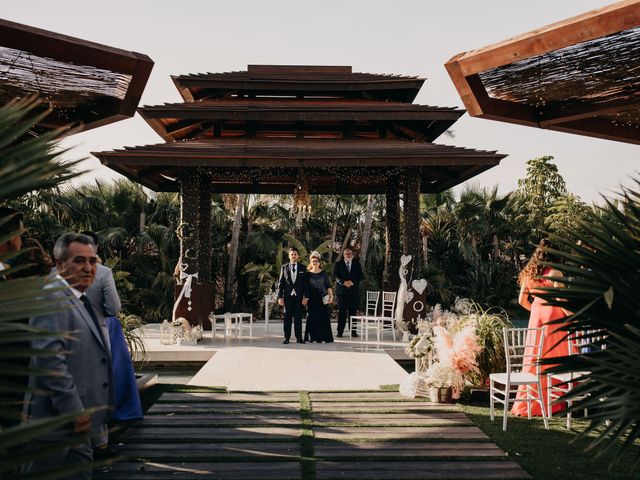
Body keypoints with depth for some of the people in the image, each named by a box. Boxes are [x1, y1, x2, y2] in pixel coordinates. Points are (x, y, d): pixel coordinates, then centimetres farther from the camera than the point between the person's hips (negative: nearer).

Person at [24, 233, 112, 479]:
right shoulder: (52, 296, -15)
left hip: (78, 420, 9)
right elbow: (48, 357, -24)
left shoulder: (81, 300, 15)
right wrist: (73, 409, -22)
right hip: (57, 418, -9)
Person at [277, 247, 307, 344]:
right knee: (287, 317, 2)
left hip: (299, 296, 0)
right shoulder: (284, 267, 7)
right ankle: (287, 337, 7)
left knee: (298, 317, 1)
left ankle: (299, 337, 7)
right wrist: (280, 297, -2)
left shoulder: (303, 268, 7)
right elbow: (280, 283, 5)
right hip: (287, 296, 0)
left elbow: (305, 283, 5)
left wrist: (305, 297, -3)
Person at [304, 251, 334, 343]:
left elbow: (328, 286, 5)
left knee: (323, 317, -2)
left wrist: (331, 296, -7)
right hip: (312, 299, 0)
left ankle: (324, 337, 3)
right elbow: (305, 287, 6)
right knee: (312, 318, -2)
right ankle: (314, 337, 4)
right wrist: (305, 298, -2)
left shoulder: (323, 273, 5)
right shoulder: (308, 274, 5)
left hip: (322, 299, 0)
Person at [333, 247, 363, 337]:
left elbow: (360, 276, 5)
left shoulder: (357, 264, 11)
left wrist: (352, 282, -11)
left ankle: (353, 331, 4)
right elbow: (335, 275, 0)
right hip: (342, 290, -1)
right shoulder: (338, 264, 8)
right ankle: (340, 331, 1)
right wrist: (343, 282, -16)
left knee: (353, 311, 0)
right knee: (341, 311, -2)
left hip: (354, 290, 1)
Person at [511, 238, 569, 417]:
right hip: (553, 315, -5)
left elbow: (522, 300, 10)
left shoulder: (528, 273, 9)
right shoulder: (554, 272, -8)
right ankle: (555, 403, 8)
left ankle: (526, 404, 13)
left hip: (536, 316, 5)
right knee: (557, 359, 3)